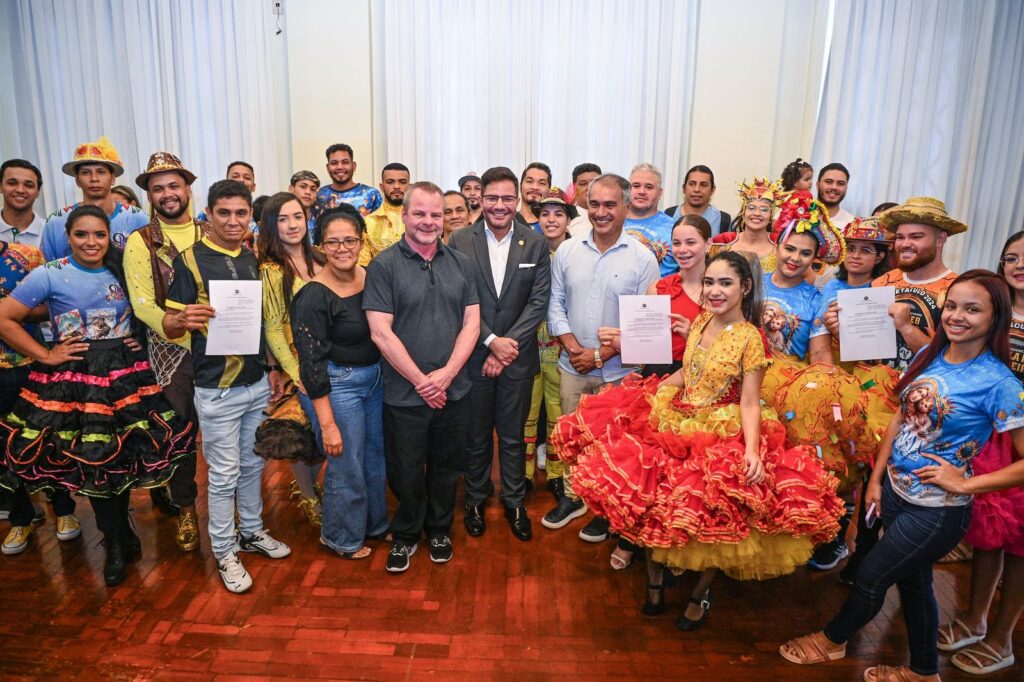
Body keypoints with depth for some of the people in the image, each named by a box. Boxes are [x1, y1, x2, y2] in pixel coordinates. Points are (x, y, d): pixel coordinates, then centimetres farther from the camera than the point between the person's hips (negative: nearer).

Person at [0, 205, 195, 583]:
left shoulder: (123, 272, 7)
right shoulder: (49, 275, -4)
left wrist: (141, 339, 3)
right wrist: (45, 356, -7)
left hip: (126, 375, 3)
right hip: (73, 381, -3)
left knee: (124, 459, 8)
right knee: (93, 463, 4)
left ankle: (118, 540, 31)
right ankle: (120, 542, 24)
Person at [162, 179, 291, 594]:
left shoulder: (256, 258, 7)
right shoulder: (191, 260, -9)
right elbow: (169, 328, -9)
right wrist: (183, 319, -32)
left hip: (258, 383, 5)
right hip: (217, 389, -5)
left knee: (253, 464, 17)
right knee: (224, 474, 5)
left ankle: (252, 532, 35)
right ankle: (224, 552, 21)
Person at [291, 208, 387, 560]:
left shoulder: (371, 277, 0)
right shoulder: (314, 296, -19)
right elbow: (312, 364, -18)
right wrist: (327, 424, -18)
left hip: (375, 378, 7)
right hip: (335, 386, -7)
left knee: (376, 457, 20)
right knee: (347, 468, 7)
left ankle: (375, 524, 44)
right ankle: (342, 538, 33)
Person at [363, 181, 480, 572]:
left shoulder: (460, 264, 5)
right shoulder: (383, 265, -7)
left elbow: (471, 323, 1)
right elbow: (381, 332, -12)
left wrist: (447, 373, -12)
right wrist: (421, 380, -13)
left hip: (454, 391, 3)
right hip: (404, 394, -3)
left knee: (446, 467, 17)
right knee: (406, 471, 12)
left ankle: (439, 529, 39)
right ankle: (405, 535, 35)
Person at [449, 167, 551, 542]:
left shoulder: (536, 243, 0)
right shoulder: (460, 241, -3)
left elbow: (539, 301, -4)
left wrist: (508, 344, -13)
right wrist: (491, 341, -15)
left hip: (517, 356, 1)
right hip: (473, 355, 0)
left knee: (513, 436, 13)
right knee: (476, 435, 13)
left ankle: (514, 501, 31)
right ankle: (475, 499, 33)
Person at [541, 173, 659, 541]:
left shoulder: (643, 258, -7)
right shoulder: (566, 251, 2)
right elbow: (556, 305, 3)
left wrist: (600, 354, -13)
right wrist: (574, 349, -10)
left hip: (618, 370, -3)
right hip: (572, 366, 3)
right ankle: (572, 496, 35)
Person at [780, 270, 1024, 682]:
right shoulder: (929, 355, -2)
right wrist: (876, 480, 7)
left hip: (937, 510, -6)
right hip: (896, 490, 6)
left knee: (871, 577, 10)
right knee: (912, 582, 23)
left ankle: (833, 639, 38)